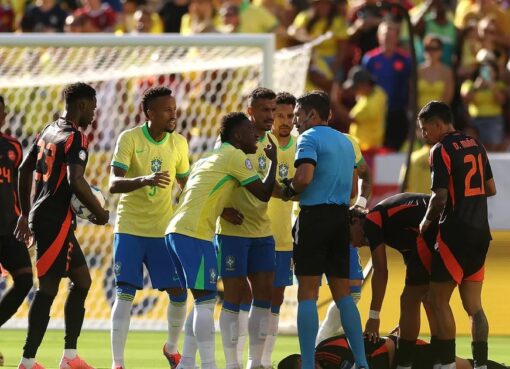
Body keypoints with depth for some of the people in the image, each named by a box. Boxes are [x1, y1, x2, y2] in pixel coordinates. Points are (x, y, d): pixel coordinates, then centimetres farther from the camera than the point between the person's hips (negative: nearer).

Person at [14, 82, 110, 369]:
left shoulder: (49, 131, 15)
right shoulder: (75, 138, -13)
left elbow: (25, 170, 23)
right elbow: (75, 181, -26)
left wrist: (25, 214, 30)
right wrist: (100, 213, -13)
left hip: (41, 215, 10)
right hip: (56, 219, -10)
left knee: (82, 280, 15)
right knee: (49, 287, -7)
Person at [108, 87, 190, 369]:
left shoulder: (179, 143, 1)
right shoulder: (129, 139, -12)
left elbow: (186, 184, 15)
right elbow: (114, 183, -21)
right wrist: (144, 180, -39)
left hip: (164, 229, 4)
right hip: (130, 228, -4)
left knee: (179, 293, 1)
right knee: (125, 293, -9)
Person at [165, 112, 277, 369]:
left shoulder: (208, 159, 25)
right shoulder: (235, 156, -2)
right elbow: (264, 194, -1)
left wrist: (225, 210, 21)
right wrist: (273, 160, 12)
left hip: (175, 232, 9)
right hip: (194, 234, -9)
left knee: (205, 300, 15)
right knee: (206, 300, -8)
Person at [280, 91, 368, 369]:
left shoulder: (310, 138, -7)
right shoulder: (345, 142, 18)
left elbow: (304, 177, -22)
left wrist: (288, 190, -2)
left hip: (314, 215, -7)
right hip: (341, 216, 7)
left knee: (308, 294, -5)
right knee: (343, 293, 11)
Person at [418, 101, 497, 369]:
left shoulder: (441, 150, -11)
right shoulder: (476, 146, 12)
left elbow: (440, 197, -16)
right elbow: (490, 189, 18)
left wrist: (426, 221, 0)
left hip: (456, 233, -8)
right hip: (480, 232, 8)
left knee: (438, 299, -2)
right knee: (473, 304, 9)